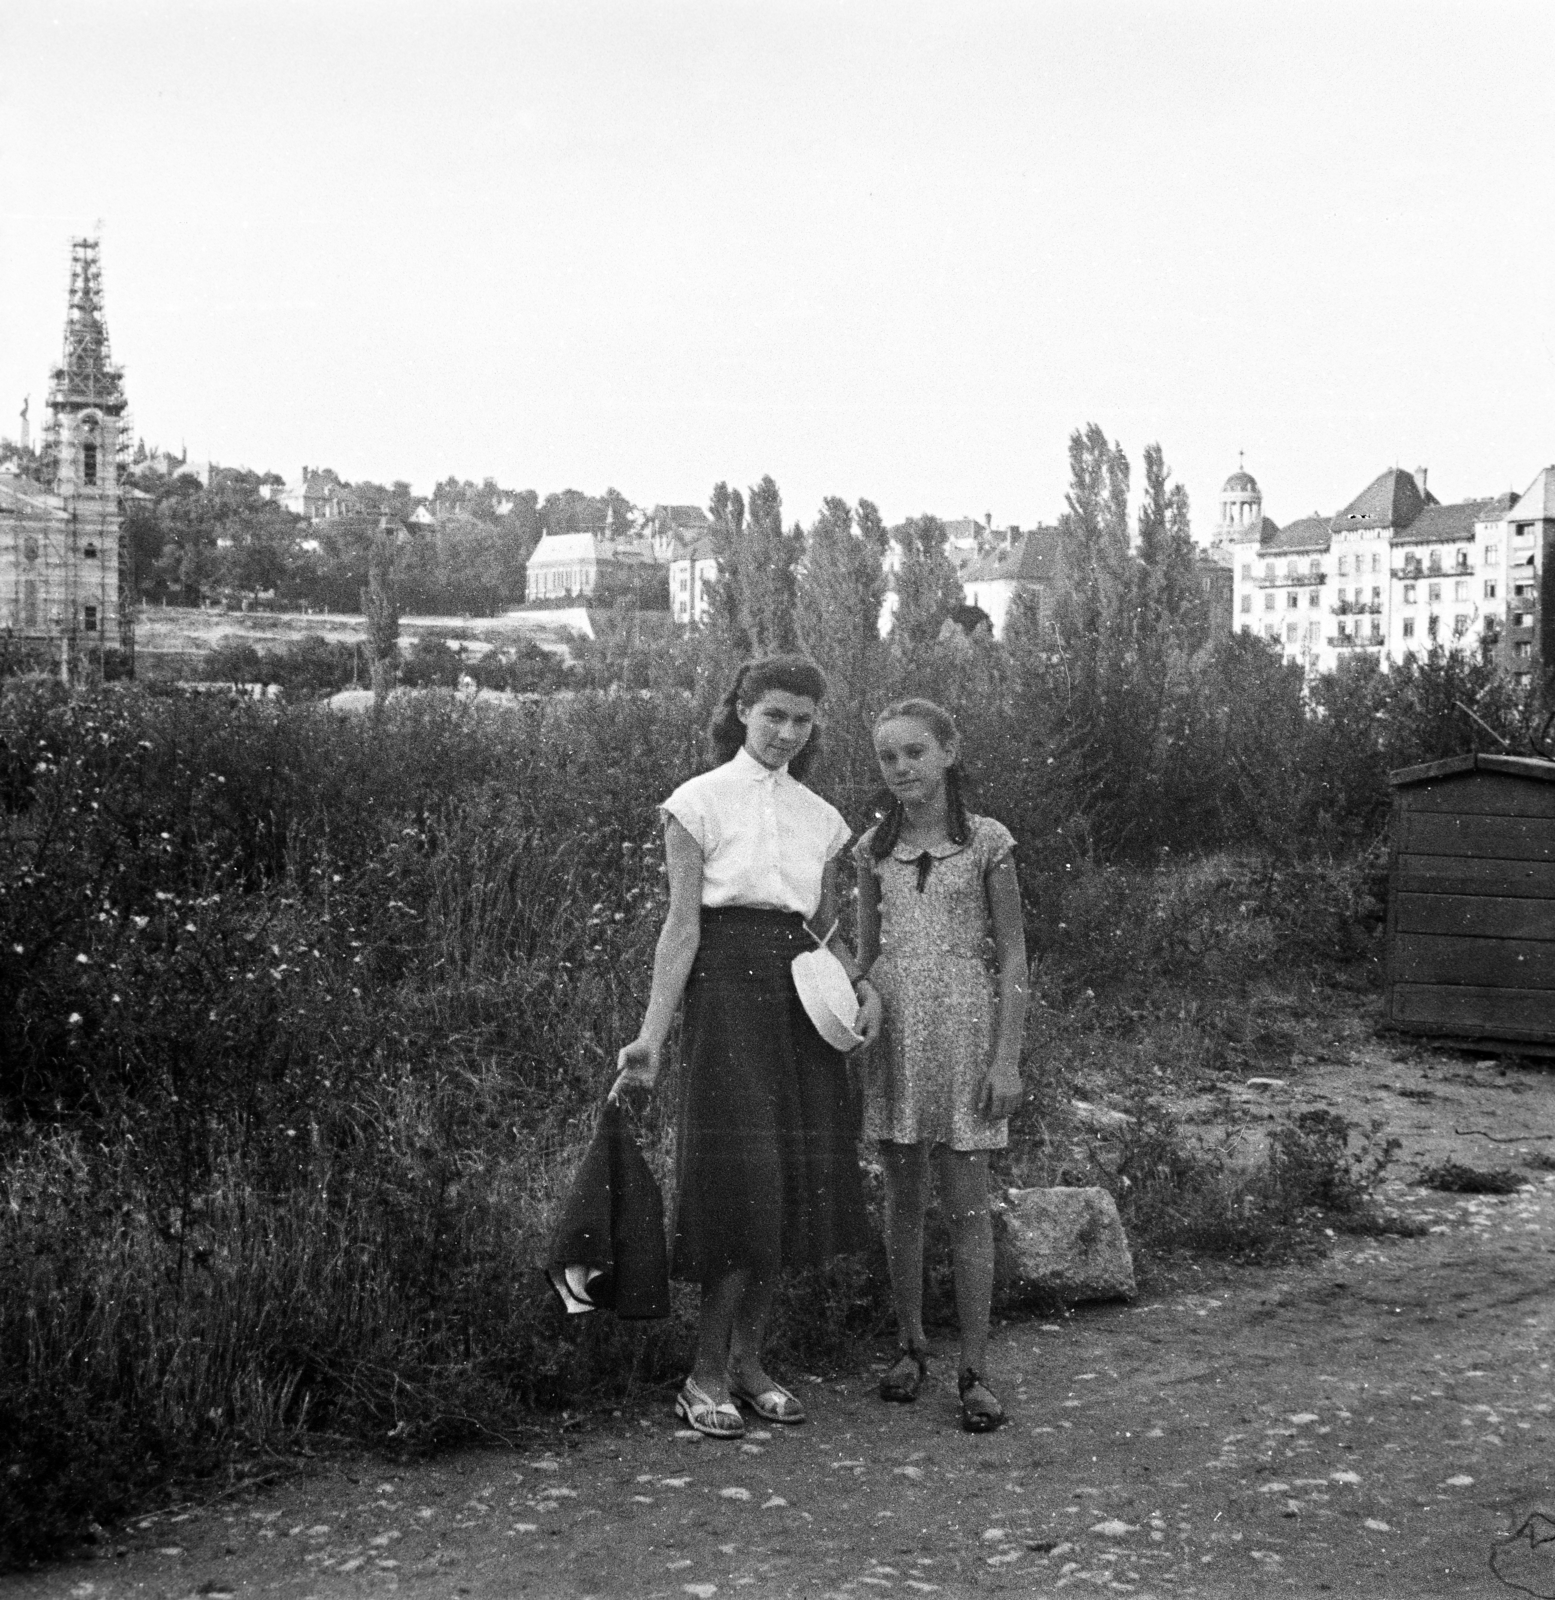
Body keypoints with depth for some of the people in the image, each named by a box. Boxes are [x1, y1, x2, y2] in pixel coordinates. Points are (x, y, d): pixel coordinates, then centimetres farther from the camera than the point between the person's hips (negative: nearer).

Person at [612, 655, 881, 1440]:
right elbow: (683, 925, -6)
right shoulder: (699, 802, -2)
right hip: (728, 992, -5)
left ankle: (747, 1360, 16)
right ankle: (706, 1375, 2)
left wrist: (864, 983, -2)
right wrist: (652, 1034, -13)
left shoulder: (820, 817, 14)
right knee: (741, 1181, -9)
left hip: (802, 1001, 5)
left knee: (797, 1182, 4)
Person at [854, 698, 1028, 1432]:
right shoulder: (874, 848, 7)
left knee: (966, 1203, -3)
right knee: (903, 1195, 9)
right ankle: (910, 1346, 23)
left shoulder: (987, 842, -3)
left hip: (963, 1024, -3)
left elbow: (1012, 955, -3)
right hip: (891, 1028, 3)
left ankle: (974, 1372, 3)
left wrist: (1008, 1057, -8)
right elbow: (866, 952, 13)